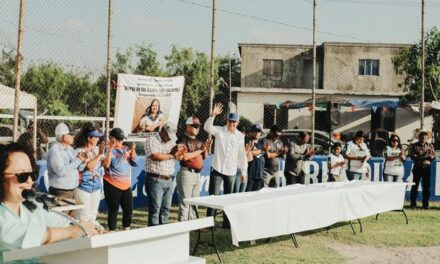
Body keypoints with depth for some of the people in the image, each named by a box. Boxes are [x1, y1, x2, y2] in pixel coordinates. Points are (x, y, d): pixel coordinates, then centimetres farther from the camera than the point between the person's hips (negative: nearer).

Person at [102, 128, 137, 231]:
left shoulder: (126, 148, 9)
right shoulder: (108, 150, -7)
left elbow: (133, 160, 5)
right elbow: (106, 165, -18)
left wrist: (133, 150, -10)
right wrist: (110, 150, -24)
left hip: (126, 185, 6)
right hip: (112, 185, -6)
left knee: (129, 209, 12)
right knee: (113, 210, 3)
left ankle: (127, 229, 27)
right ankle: (112, 232, 12)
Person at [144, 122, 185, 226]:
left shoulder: (171, 141, 16)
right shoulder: (152, 140, -7)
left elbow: (180, 157, 15)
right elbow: (155, 156, -22)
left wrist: (178, 151, -10)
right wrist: (172, 155, -9)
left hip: (168, 180, 7)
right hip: (155, 180, -7)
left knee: (166, 209, 10)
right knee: (155, 209, -5)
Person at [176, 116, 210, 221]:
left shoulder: (198, 141, 14)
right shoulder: (183, 140, -10)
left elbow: (204, 157, 18)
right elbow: (185, 156, -22)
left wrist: (206, 149, -2)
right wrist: (200, 150, -17)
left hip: (197, 174, 8)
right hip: (186, 173, -8)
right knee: (185, 201, -6)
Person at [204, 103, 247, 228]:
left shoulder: (240, 136, 7)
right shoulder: (219, 130, -1)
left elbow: (242, 155, 10)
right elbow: (207, 128, -20)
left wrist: (244, 172, 10)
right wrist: (213, 115, -33)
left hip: (231, 171, 3)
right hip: (217, 169, -3)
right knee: (213, 196, -5)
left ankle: (226, 222, 19)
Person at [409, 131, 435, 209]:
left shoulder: (430, 146, 9)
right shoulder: (414, 146, 0)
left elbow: (434, 156, 8)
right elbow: (412, 156, -10)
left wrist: (430, 156, -14)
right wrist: (422, 156, -22)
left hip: (427, 168, 2)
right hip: (417, 168, -2)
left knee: (426, 186, 4)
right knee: (415, 186, 0)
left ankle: (425, 204, 12)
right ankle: (413, 204, 7)